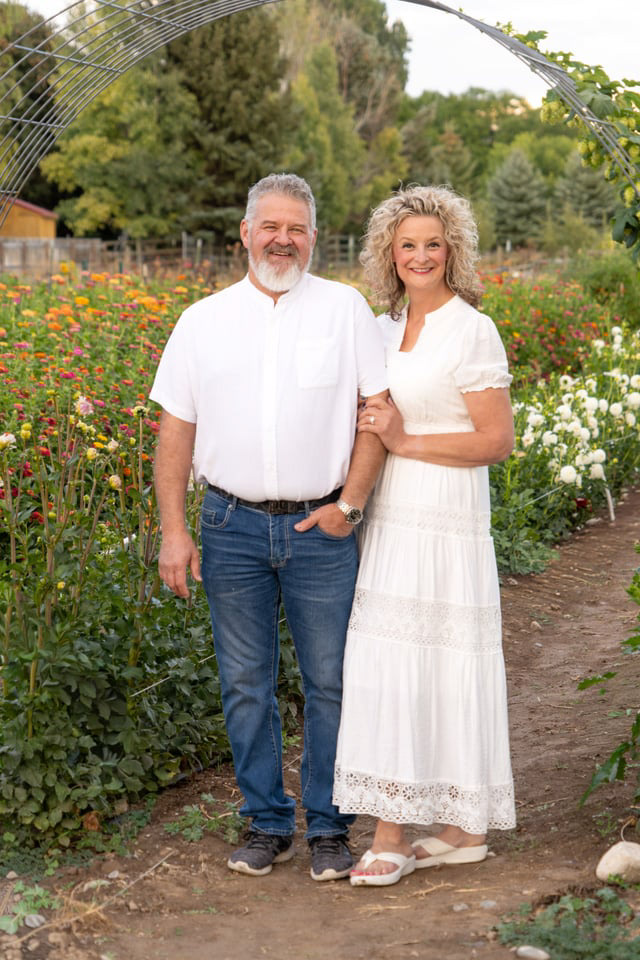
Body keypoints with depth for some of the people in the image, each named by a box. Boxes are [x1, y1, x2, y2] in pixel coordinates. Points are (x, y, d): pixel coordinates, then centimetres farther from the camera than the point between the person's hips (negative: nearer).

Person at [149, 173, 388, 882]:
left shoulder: (345, 309, 4)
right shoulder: (203, 321, 8)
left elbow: (379, 410, 2)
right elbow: (175, 429, 7)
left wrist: (350, 502, -6)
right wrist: (173, 530, 0)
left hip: (320, 528, -1)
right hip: (233, 525, 2)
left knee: (330, 683, 3)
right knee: (245, 683, 7)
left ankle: (329, 829, 17)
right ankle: (267, 823, 21)